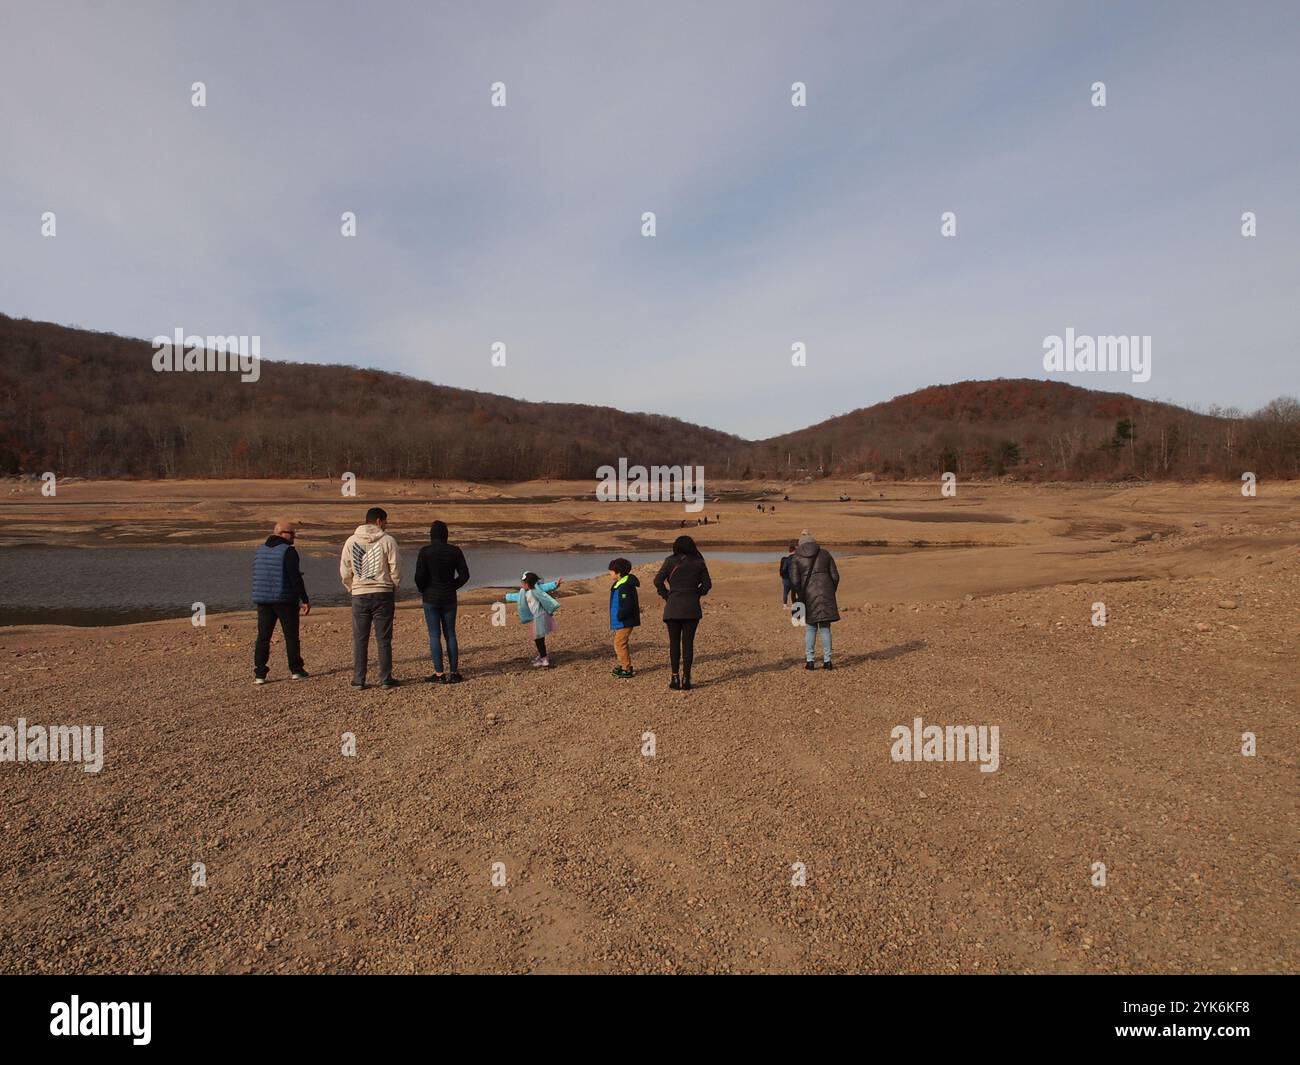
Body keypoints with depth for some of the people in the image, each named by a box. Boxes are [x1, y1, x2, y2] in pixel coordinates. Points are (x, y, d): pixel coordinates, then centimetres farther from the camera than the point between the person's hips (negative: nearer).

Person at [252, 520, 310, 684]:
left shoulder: (260, 550, 10)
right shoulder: (288, 551, -11)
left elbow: (256, 576, 14)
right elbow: (295, 578, -16)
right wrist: (305, 600, -12)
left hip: (263, 599, 5)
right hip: (285, 600, -5)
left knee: (263, 637, 7)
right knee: (291, 636, 7)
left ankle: (259, 674, 4)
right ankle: (296, 670, 13)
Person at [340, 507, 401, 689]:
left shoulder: (351, 541, 4)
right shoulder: (387, 541, -5)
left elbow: (345, 570, 5)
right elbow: (395, 570, -4)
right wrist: (394, 589, 11)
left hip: (359, 594, 2)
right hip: (383, 594, -2)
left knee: (360, 639, 8)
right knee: (383, 638, 4)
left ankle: (358, 679, 11)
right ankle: (385, 679, 6)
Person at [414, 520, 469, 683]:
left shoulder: (425, 551, -10)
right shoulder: (455, 551, -1)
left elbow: (419, 577, -11)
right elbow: (464, 575, 0)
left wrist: (424, 590, 7)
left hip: (431, 598, -3)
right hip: (449, 598, 3)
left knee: (434, 636, 2)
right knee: (450, 634, 10)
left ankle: (439, 674, 2)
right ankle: (453, 673, 10)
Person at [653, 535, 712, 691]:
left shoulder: (670, 561, 0)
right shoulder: (699, 563, 4)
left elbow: (658, 580, -6)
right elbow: (707, 583, 4)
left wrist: (666, 596, 4)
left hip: (673, 607, -1)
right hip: (692, 607, 1)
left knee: (674, 642, 7)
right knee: (688, 642, 4)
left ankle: (675, 678, 5)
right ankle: (686, 678, 4)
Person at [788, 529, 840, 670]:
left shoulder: (796, 558, 3)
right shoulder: (825, 554, 9)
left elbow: (794, 580, -7)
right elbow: (835, 576, 5)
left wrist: (800, 596, 4)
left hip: (808, 595, -1)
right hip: (826, 593, 1)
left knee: (810, 627, 10)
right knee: (825, 628, 8)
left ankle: (809, 660, 6)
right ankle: (827, 660, 6)